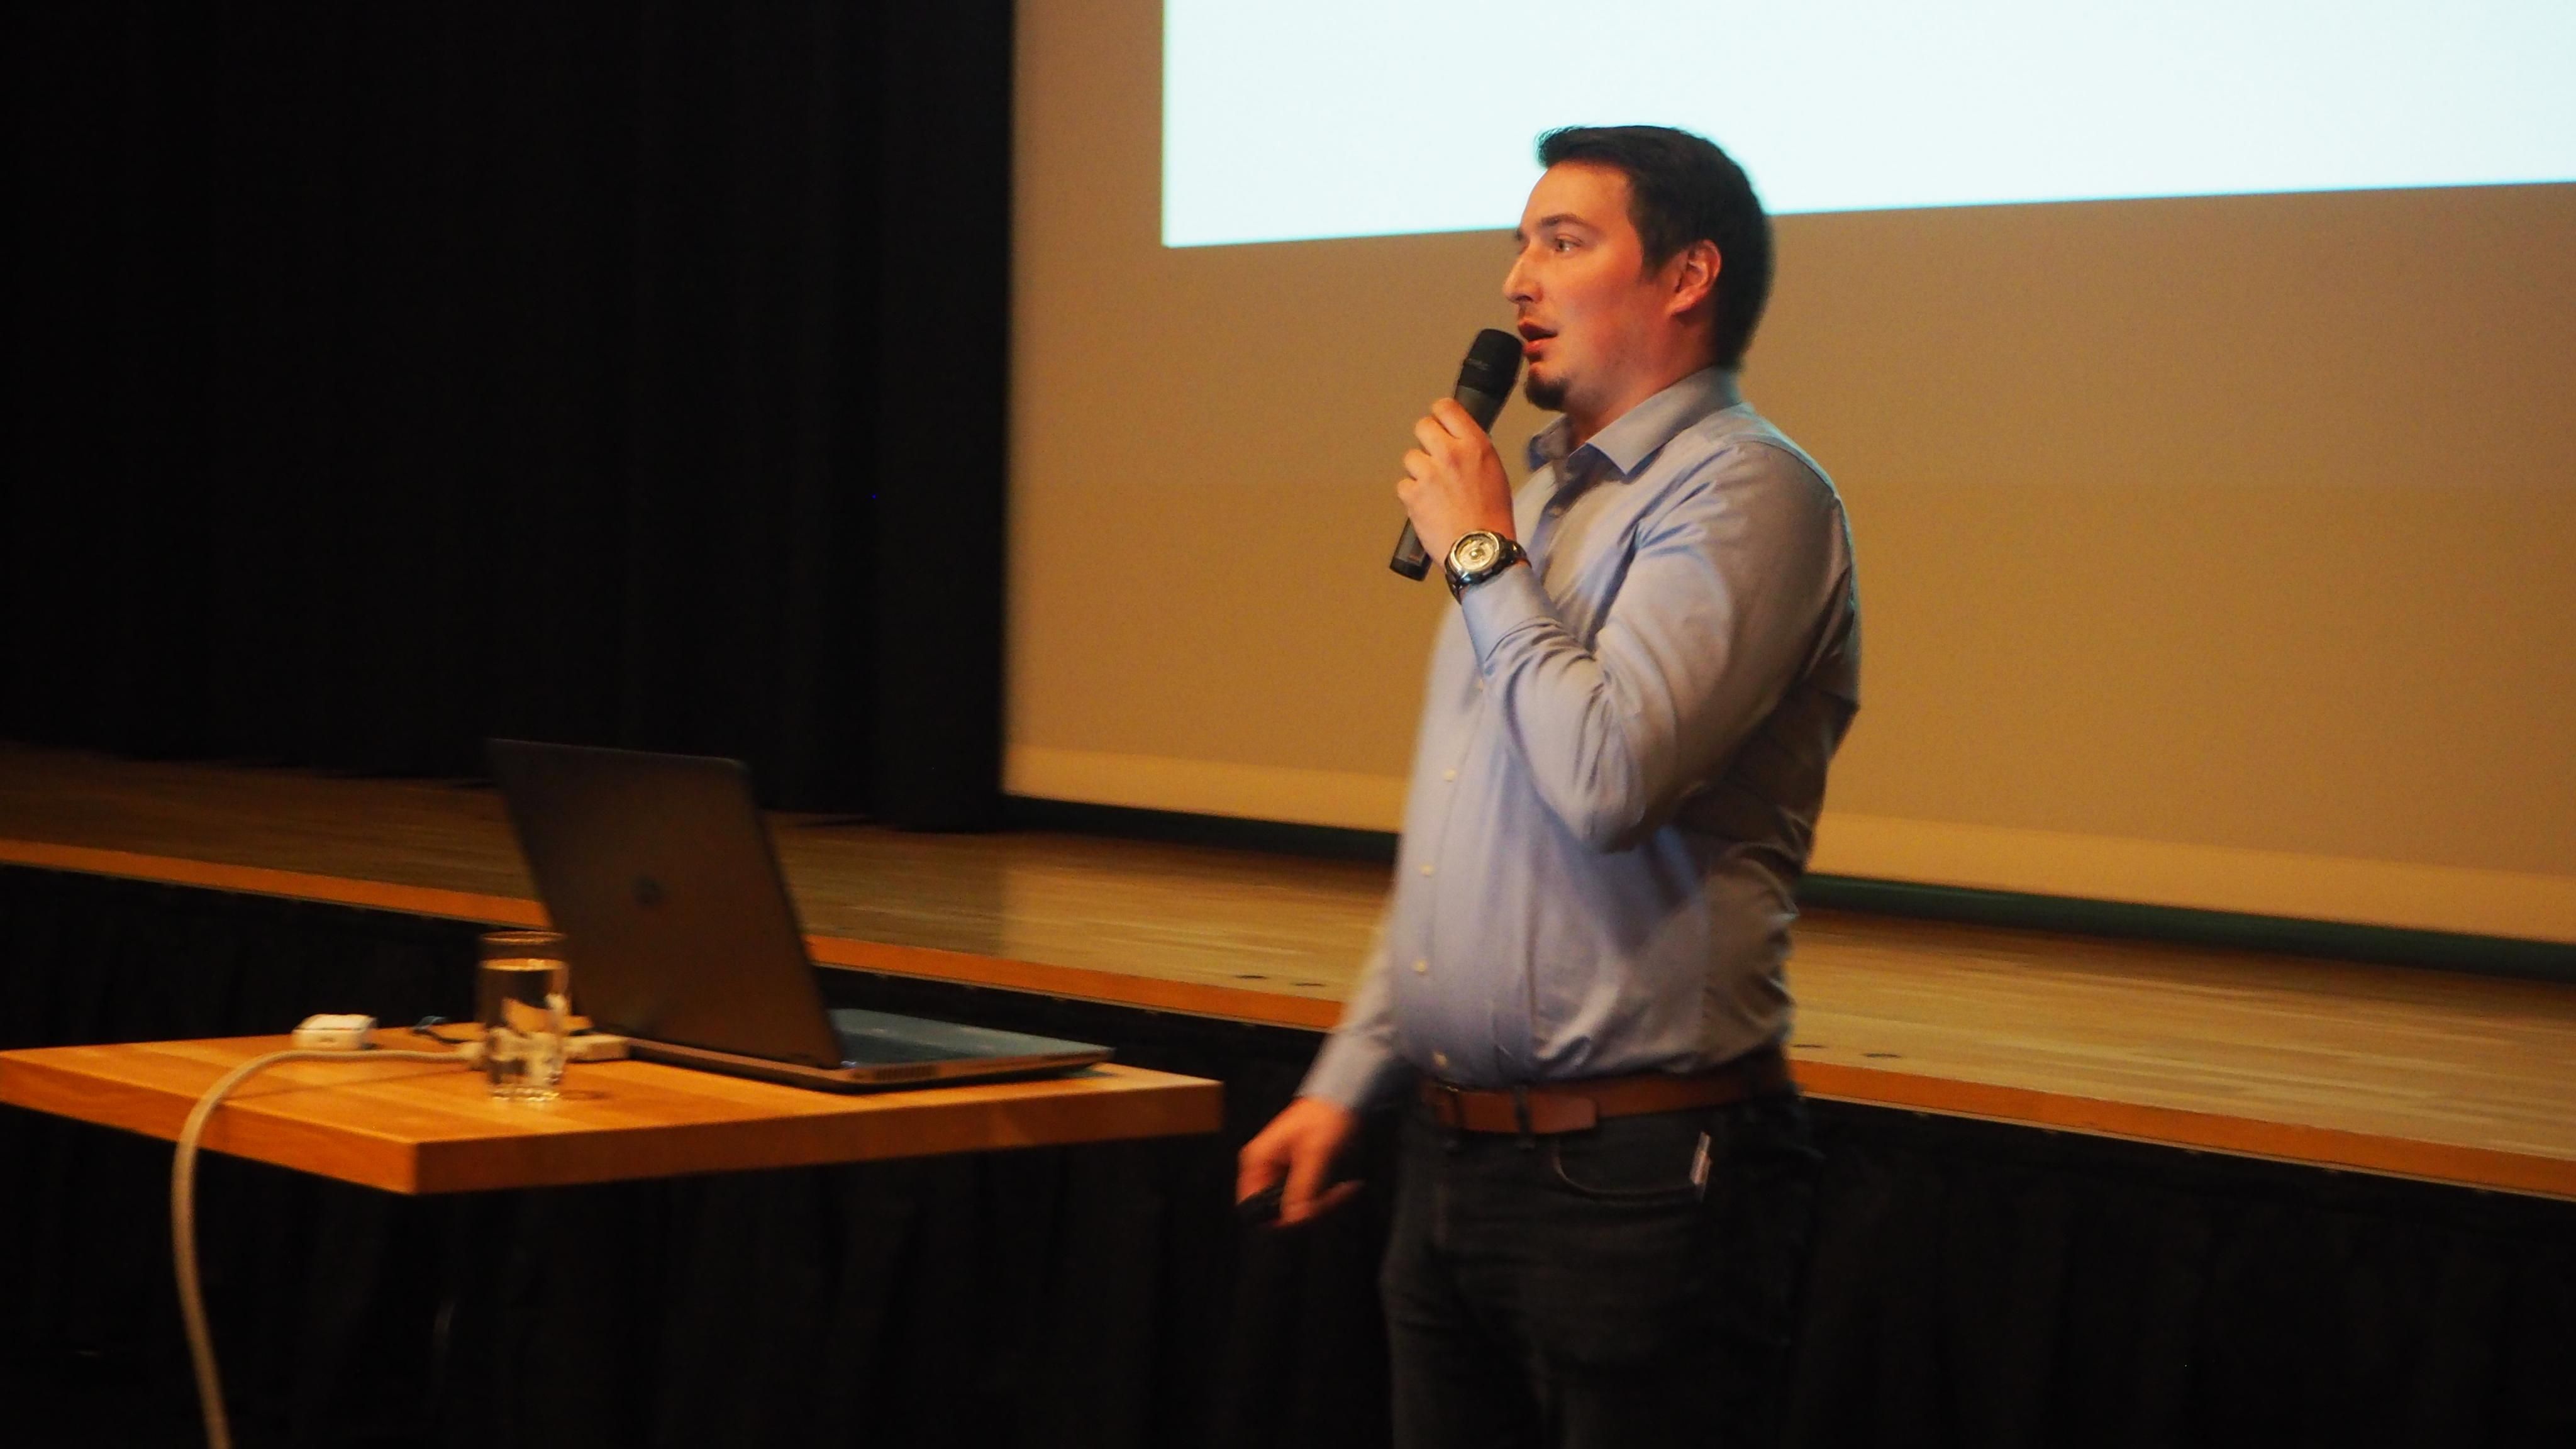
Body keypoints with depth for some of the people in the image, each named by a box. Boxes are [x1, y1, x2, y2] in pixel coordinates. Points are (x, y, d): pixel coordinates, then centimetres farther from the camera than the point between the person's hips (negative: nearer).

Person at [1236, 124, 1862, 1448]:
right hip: (1452, 1156, 9)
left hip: (1633, 1175, -9)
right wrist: (1345, 1080, 18)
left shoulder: (1742, 492, -11)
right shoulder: (1543, 497, 17)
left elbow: (1610, 777, -25)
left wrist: (1480, 556, -12)